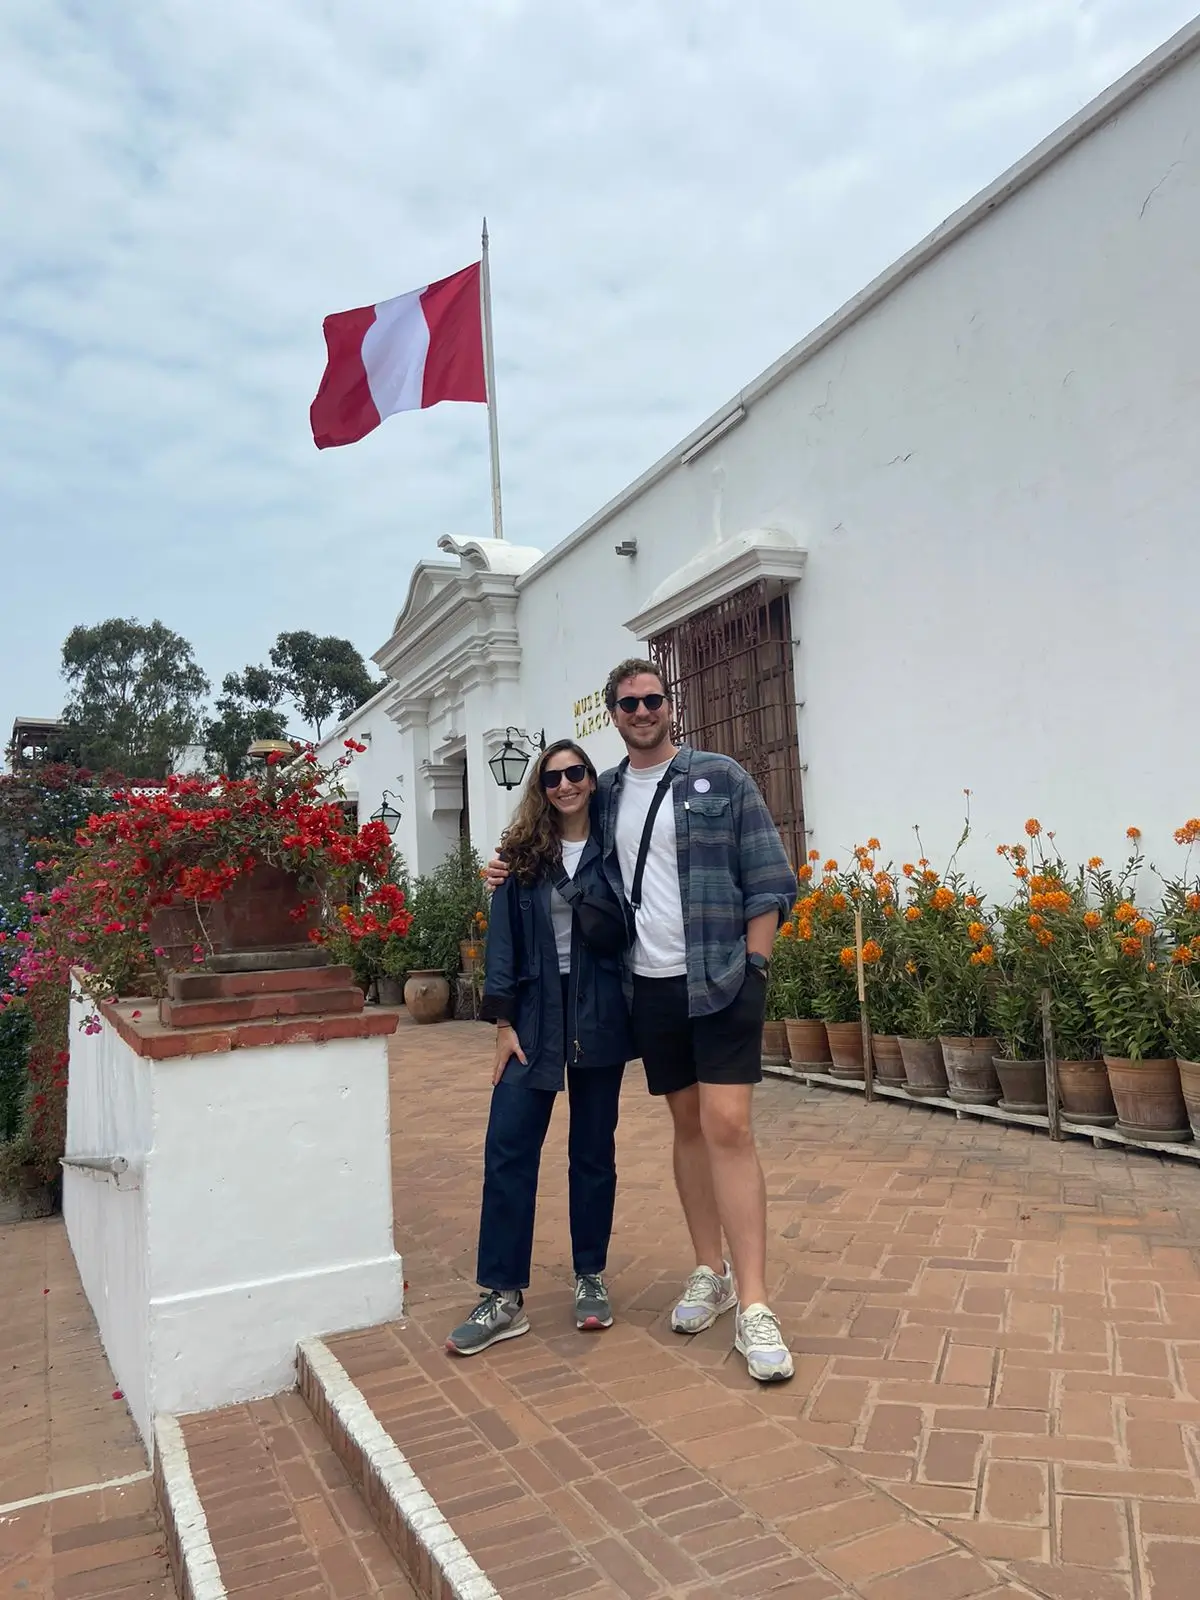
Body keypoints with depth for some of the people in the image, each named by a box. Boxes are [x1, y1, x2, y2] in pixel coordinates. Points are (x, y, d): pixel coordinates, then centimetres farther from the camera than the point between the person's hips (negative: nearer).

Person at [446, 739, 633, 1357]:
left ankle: (590, 1278, 26)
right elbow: (503, 938, 0)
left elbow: (623, 933, -2)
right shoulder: (523, 856, 4)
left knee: (593, 1151, 10)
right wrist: (503, 1022, -5)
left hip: (598, 1020, -1)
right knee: (507, 1150, -2)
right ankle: (503, 1296, 8)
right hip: (534, 1019, 1)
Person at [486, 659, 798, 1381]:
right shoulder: (605, 794, 10)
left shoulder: (721, 778, -2)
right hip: (650, 986, 4)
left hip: (720, 980, -4)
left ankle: (754, 1307, -2)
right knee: (687, 1124, 13)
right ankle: (711, 1273, 26)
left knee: (728, 1126, -9)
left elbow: (770, 882, -3)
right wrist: (519, 876, 3)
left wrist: (753, 967, -9)